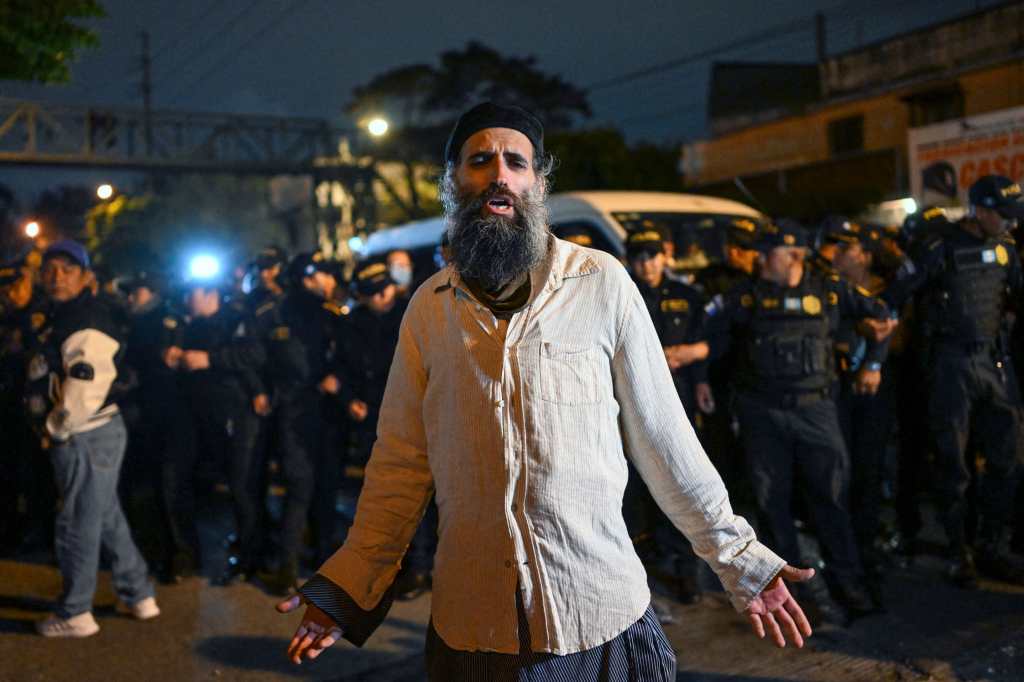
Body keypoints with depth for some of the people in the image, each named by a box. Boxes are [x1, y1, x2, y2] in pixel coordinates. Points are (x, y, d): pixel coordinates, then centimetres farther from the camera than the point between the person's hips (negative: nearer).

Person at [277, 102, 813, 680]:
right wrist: (349, 585, -1)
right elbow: (403, 462, 4)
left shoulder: (603, 283, -7)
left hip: (602, 616, -2)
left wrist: (740, 559, -1)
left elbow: (662, 438, -3)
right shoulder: (429, 307, 1)